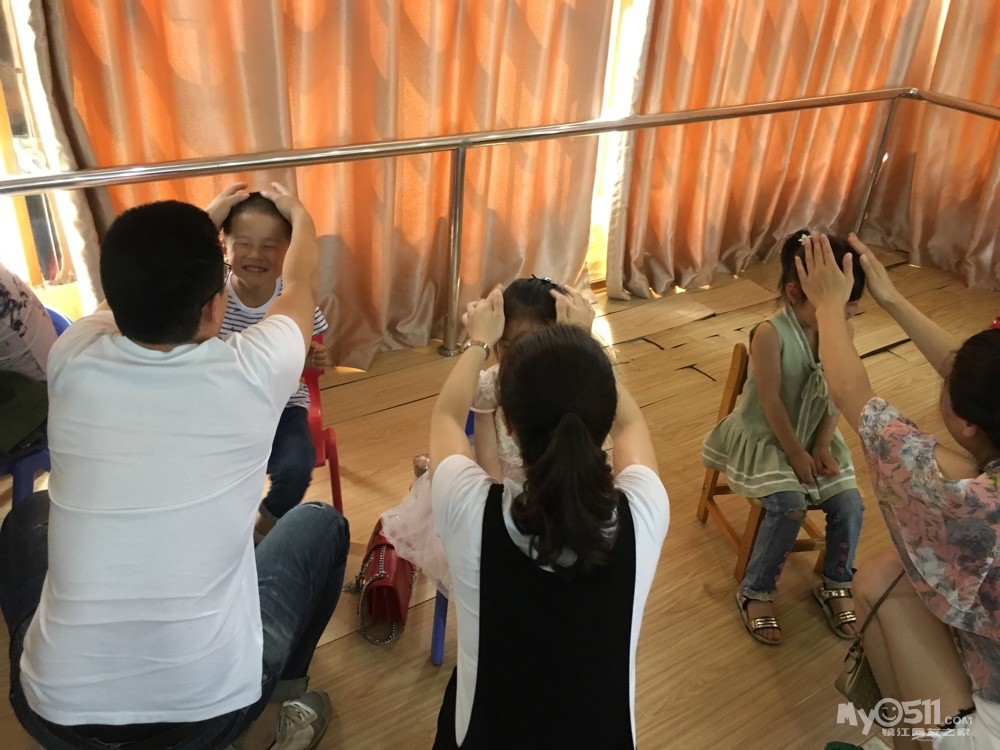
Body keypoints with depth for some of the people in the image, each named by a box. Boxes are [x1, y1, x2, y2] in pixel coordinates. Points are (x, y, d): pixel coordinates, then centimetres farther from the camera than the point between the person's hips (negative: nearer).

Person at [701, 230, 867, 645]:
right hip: (763, 439, -6)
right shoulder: (770, 334, -24)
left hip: (814, 438, 6)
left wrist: (821, 447, -7)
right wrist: (796, 454, -15)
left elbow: (837, 396, 0)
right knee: (789, 505, -24)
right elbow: (771, 403, -21)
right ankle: (755, 592, -3)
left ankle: (836, 585, 16)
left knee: (849, 503, -10)